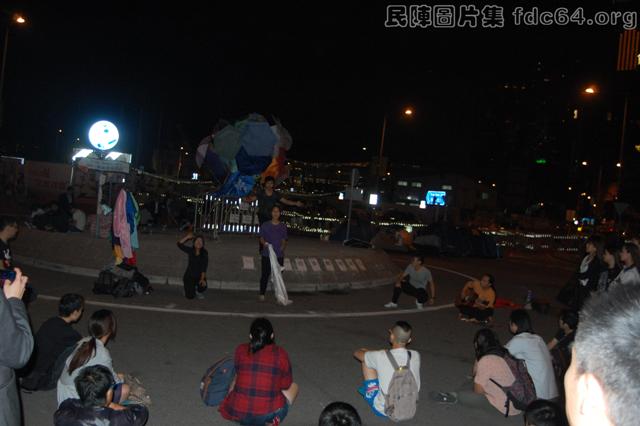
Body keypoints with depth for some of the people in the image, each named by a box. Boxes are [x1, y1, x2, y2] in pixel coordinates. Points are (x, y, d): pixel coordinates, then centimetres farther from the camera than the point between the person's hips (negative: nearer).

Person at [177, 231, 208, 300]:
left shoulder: (204, 253, -12)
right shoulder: (190, 250, -9)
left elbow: (204, 267, -18)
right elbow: (179, 244, -18)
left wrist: (202, 279, -27)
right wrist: (188, 237, -24)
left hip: (199, 276, 0)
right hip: (189, 276, 0)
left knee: (203, 286, -32)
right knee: (190, 296, -14)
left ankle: (198, 291, 7)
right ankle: (189, 289, 24)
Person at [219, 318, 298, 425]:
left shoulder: (240, 350, 0)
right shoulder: (281, 354, -5)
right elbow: (286, 385, 6)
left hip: (239, 413, 4)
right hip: (268, 414, -3)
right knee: (293, 387, 23)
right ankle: (274, 420, 5)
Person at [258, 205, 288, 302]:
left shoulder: (283, 226, 11)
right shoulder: (265, 225, 5)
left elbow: (284, 240, 14)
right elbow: (261, 238, 5)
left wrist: (283, 247, -4)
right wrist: (264, 243, -15)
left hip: (279, 255, 2)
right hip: (267, 254, -2)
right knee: (265, 274, -2)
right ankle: (262, 294, 7)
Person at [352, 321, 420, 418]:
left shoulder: (380, 357, -23)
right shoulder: (416, 356, -13)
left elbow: (356, 353, -1)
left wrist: (366, 351, 20)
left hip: (383, 411, -4)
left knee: (366, 360, 6)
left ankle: (366, 389, 35)